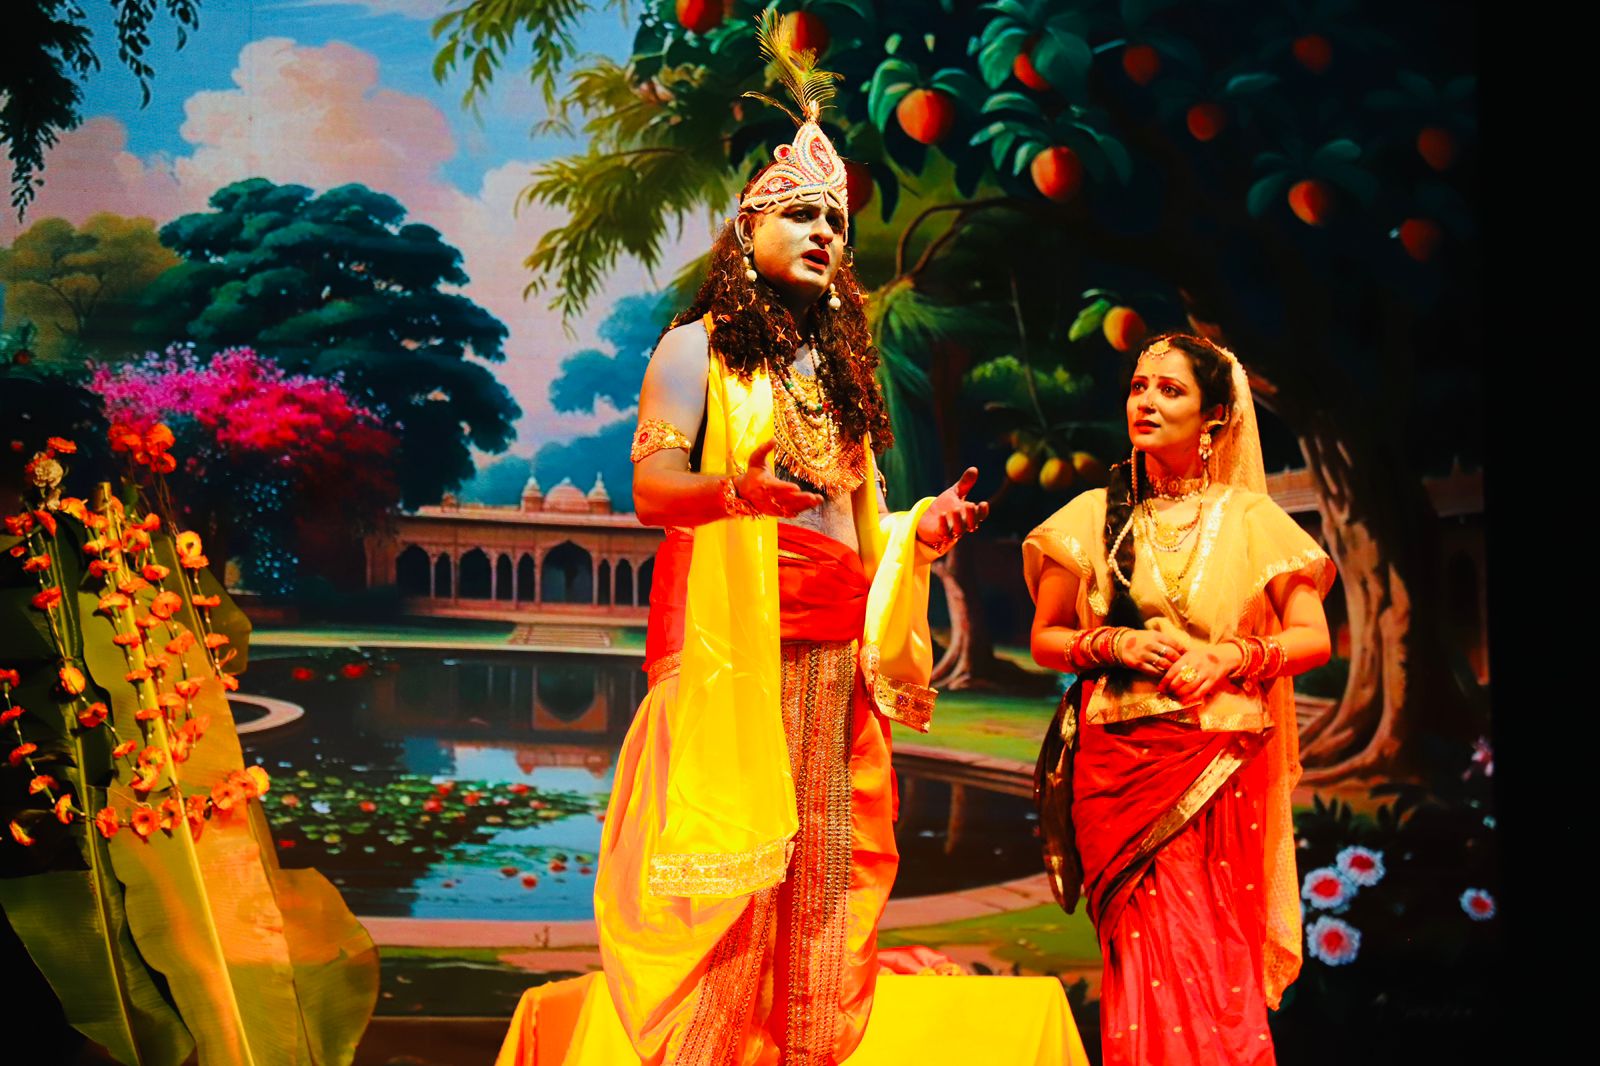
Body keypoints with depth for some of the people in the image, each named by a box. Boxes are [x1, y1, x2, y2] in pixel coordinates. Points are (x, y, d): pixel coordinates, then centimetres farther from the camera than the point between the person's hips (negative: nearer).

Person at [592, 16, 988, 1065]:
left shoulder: (840, 368, 23)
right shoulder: (698, 348, 4)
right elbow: (650, 485, -9)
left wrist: (921, 528, 7)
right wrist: (736, 488, -28)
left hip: (833, 645, 6)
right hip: (729, 636, -6)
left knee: (820, 858, 4)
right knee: (729, 862, -9)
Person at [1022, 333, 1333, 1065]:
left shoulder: (1250, 518, 5)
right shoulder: (1092, 516, 7)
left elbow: (1314, 639, 4)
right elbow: (1044, 639, 12)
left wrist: (1230, 656, -13)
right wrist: (1111, 644, -7)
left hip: (1222, 768, 0)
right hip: (1120, 765, 0)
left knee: (1219, 956, -1)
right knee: (1153, 957, -2)